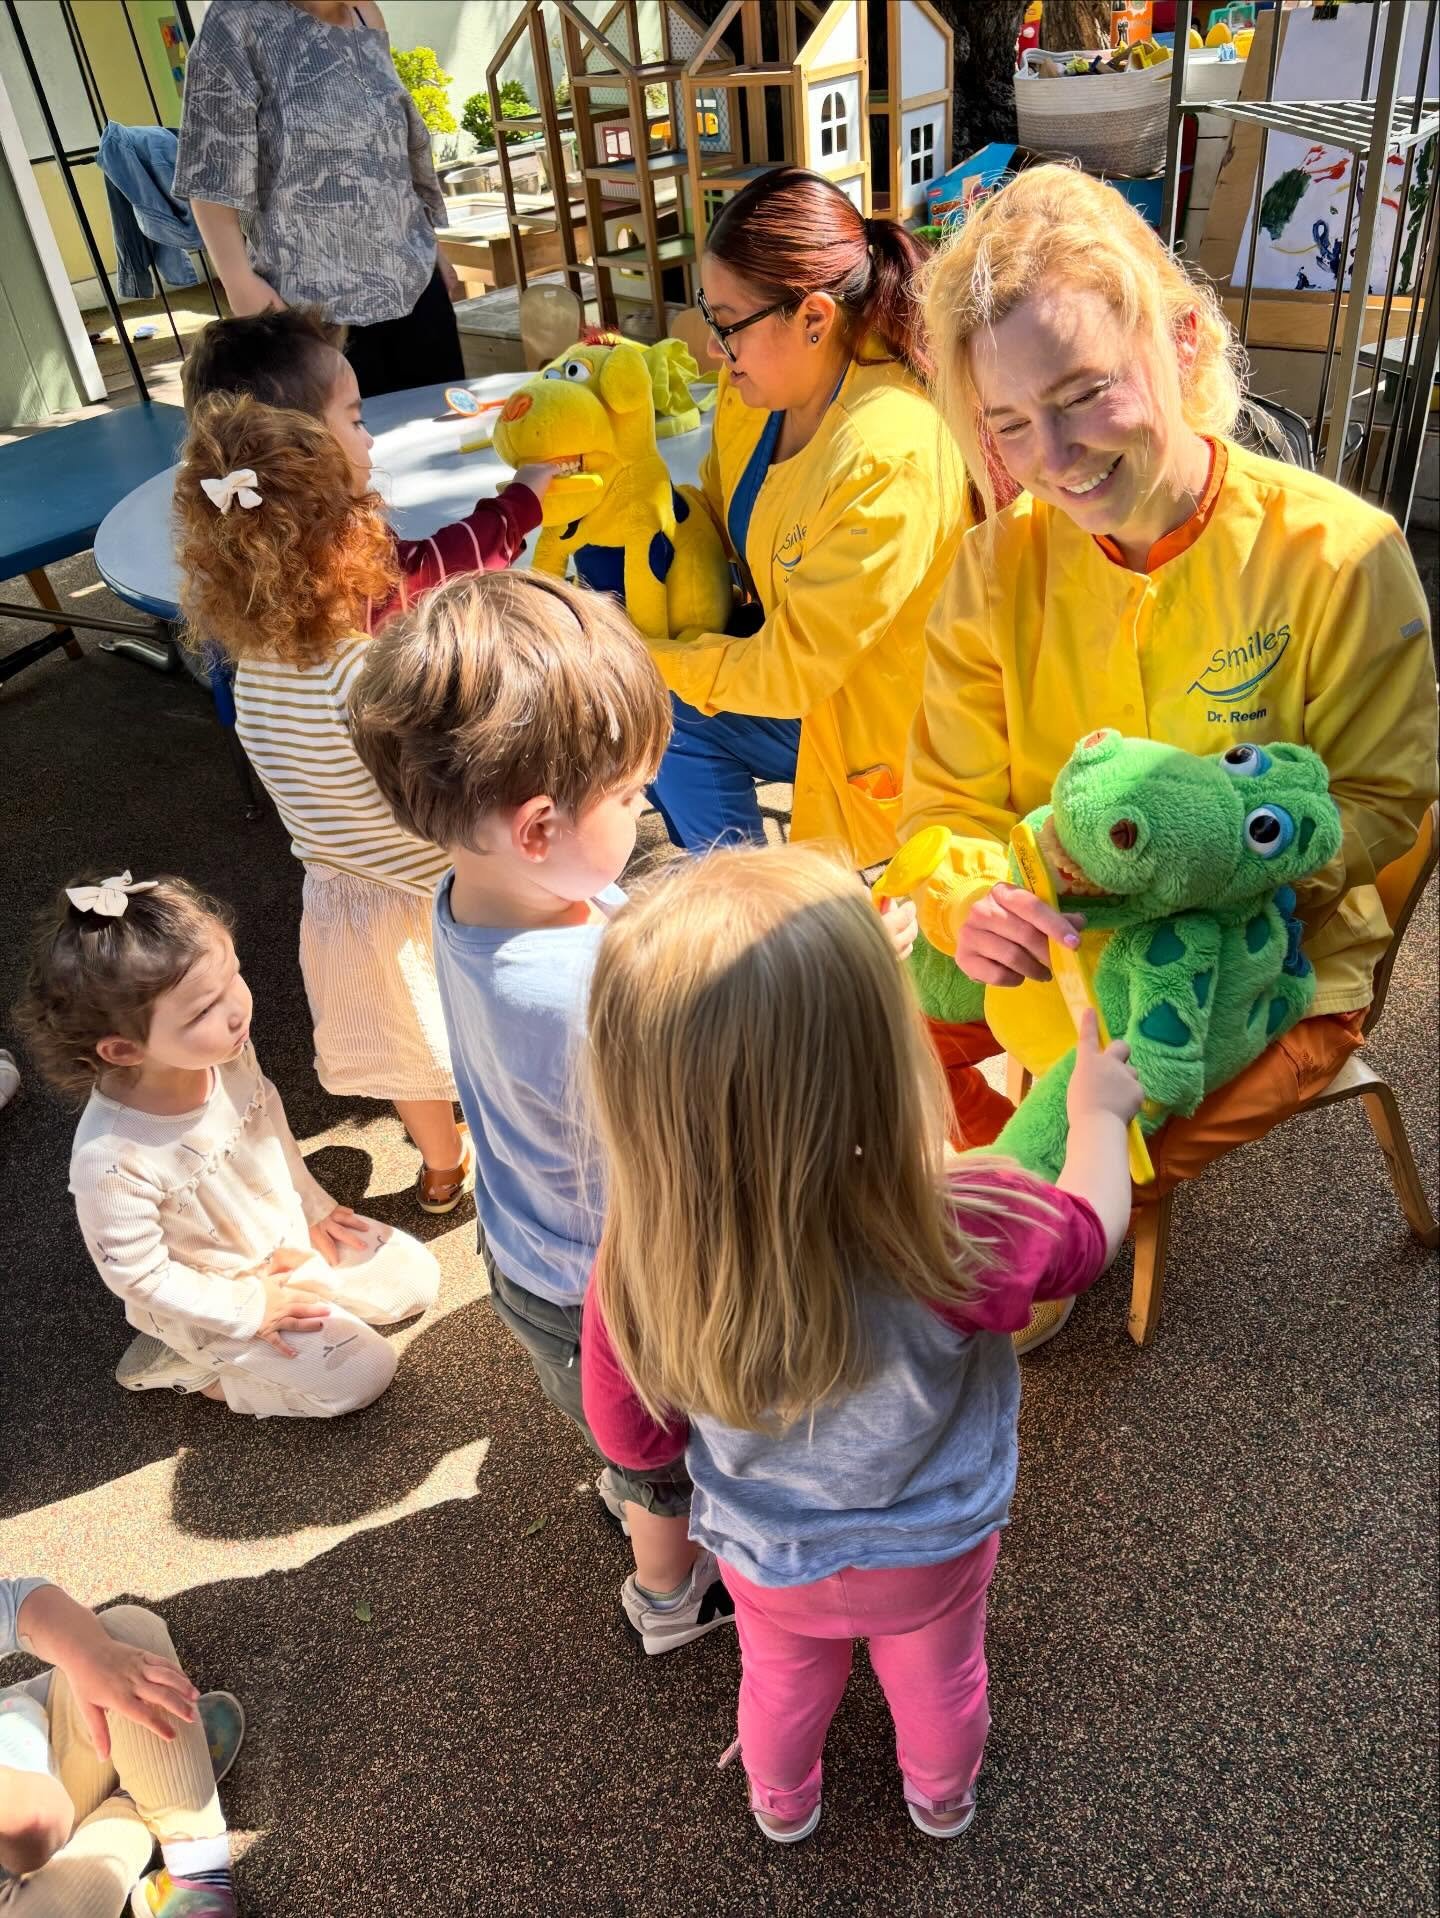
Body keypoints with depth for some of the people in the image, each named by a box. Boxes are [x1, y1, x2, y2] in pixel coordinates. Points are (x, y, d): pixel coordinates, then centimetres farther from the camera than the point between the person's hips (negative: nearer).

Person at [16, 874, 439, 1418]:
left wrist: (313, 1208, 8)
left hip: (290, 1234, 6)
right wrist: (249, 1310, -16)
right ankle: (190, 1368, 9)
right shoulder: (111, 1159, -38)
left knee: (418, 1278, 11)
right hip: (221, 1293, -6)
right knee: (362, 1373, -8)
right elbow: (138, 1275, -23)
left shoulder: (228, 1052, -21)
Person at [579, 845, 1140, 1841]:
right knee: (938, 1678, 33)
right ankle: (944, 1799, 65)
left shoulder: (636, 1274, -37)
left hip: (769, 1562, 1)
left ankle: (782, 1805, 65)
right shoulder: (958, 1238, -43)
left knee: (784, 1680, 34)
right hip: (932, 1551, 0)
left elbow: (633, 1440, -17)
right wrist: (1098, 1111, 1)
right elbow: (1087, 1232, -18)